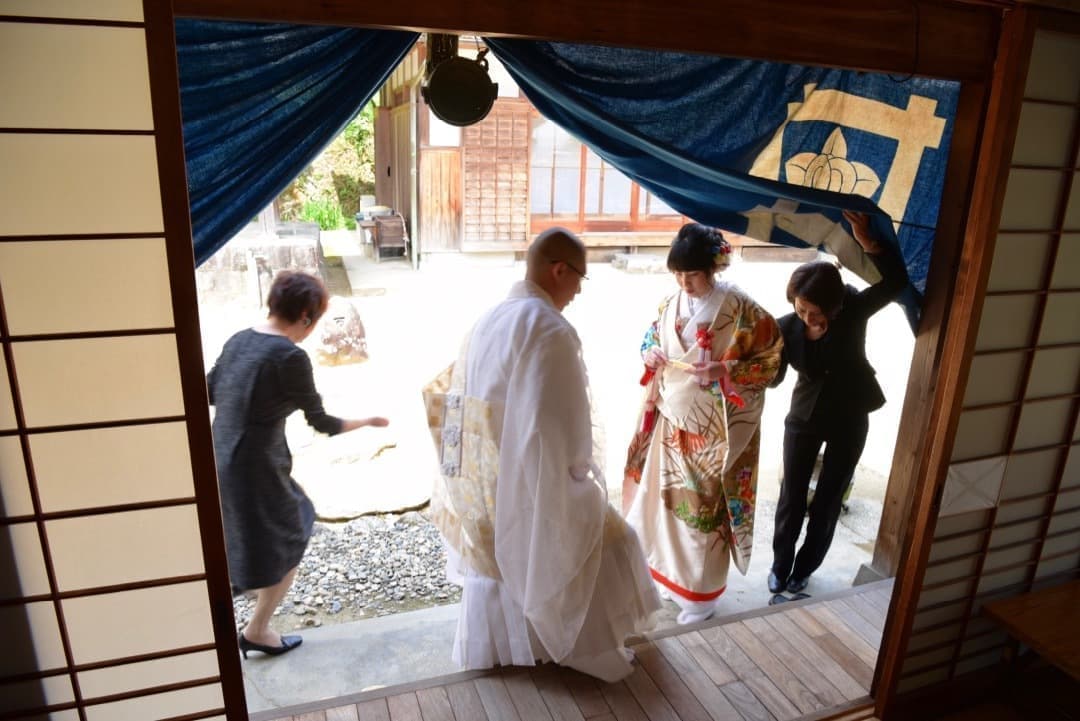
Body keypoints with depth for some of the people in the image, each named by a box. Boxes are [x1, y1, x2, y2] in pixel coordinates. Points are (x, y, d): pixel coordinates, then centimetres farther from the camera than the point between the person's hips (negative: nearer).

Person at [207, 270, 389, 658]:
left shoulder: (238, 340, 3)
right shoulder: (291, 356, -20)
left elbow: (208, 392, 16)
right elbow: (321, 423, -13)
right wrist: (367, 421, 3)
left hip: (221, 461, 8)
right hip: (256, 467, -8)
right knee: (287, 547, 15)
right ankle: (256, 632, 30)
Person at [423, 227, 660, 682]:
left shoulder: (490, 319, 3)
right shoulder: (549, 329, -23)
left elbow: (455, 392, 11)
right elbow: (562, 419, -23)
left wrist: (485, 459, 19)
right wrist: (580, 467, -6)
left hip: (480, 476, 8)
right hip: (528, 478, -8)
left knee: (494, 552, 25)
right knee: (593, 545, 12)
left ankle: (484, 648, 40)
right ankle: (595, 649, 27)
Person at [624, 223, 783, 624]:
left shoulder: (739, 308, -16)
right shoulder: (671, 304, 1)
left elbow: (770, 358, -11)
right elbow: (652, 340, 15)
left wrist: (724, 372, -25)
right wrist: (650, 354, -7)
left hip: (713, 426, -5)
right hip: (671, 420, 6)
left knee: (704, 505, 6)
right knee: (667, 498, 17)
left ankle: (702, 592, 26)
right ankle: (670, 576, 39)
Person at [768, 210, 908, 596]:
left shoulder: (854, 309, -19)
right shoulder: (788, 326, -17)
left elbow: (896, 281, -33)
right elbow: (772, 376, -14)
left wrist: (869, 243, -47)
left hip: (849, 421, 0)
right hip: (804, 418, 0)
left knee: (828, 501, 11)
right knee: (792, 496, 10)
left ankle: (803, 569, 32)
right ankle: (780, 565, 32)